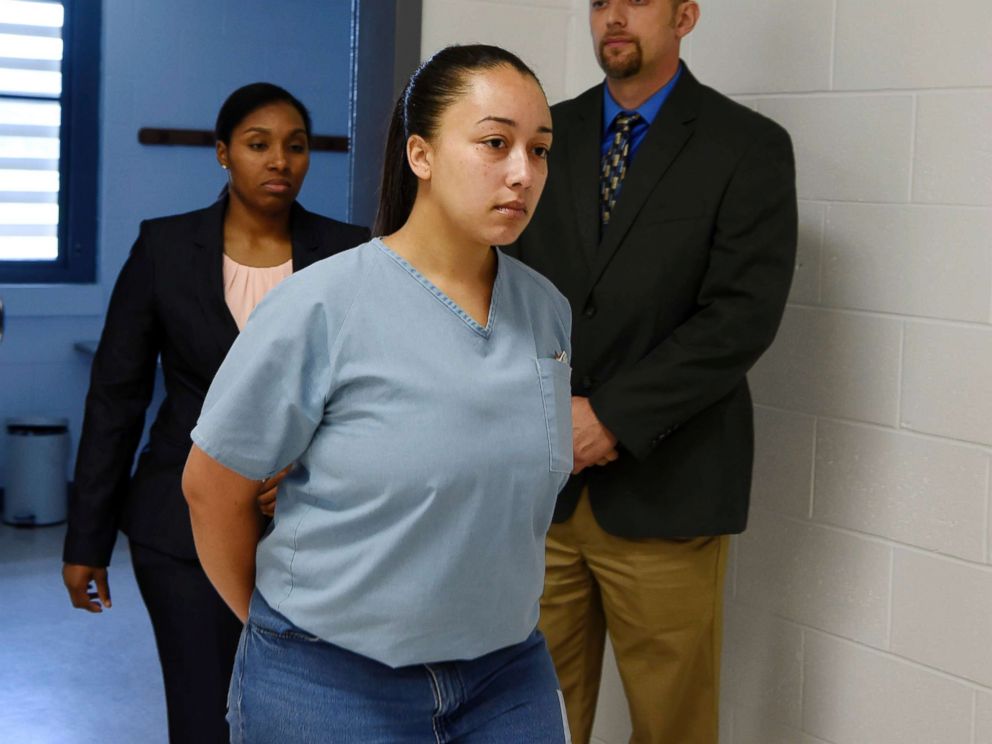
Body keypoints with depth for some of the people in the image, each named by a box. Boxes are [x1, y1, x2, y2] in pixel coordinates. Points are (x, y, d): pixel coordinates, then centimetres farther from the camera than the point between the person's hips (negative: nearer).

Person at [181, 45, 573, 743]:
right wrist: (283, 624, 5)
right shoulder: (320, 308, -15)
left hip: (508, 673, 4)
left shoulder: (550, 310, 0)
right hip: (330, 685, -4)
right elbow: (213, 489, -6)